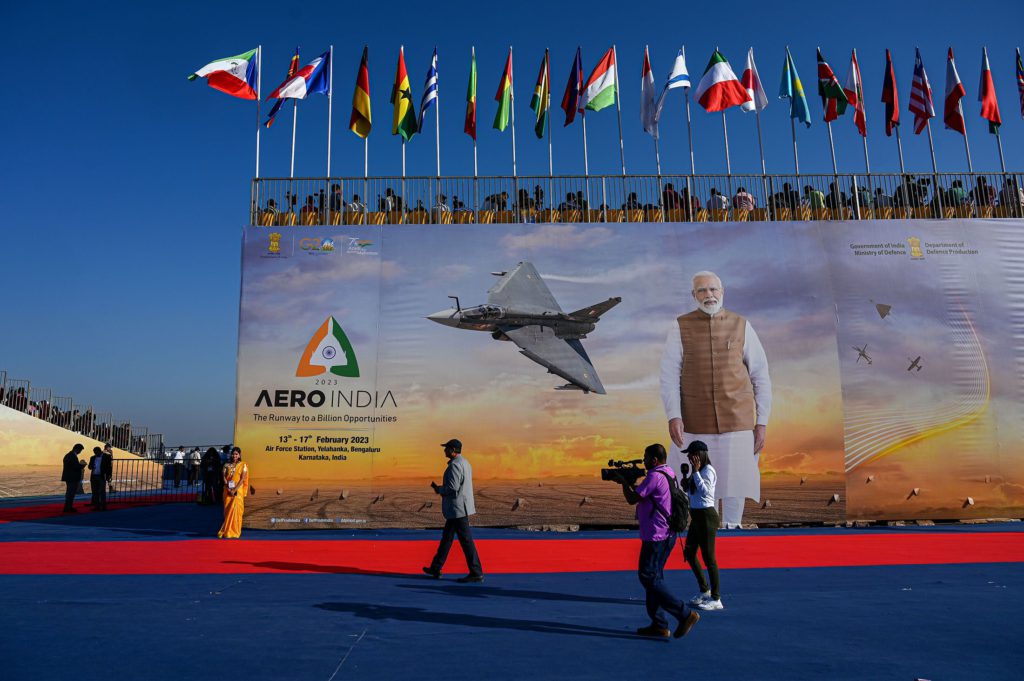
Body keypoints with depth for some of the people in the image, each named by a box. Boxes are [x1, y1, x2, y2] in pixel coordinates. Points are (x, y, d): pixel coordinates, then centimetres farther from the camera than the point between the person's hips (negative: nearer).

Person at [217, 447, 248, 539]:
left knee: (236, 510, -6)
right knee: (227, 510, 2)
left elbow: (242, 479, -6)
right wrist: (228, 489, -12)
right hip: (227, 490, 2)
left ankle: (235, 532, 0)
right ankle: (226, 531, 8)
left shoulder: (243, 465, 2)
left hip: (238, 491, -2)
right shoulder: (227, 465, 9)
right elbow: (224, 477, 2)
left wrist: (234, 489, -15)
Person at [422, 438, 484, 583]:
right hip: (458, 509, 11)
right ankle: (436, 568, 25)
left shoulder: (455, 465, -18)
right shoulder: (464, 463, 14)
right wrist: (441, 488, 13)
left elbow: (452, 488, -25)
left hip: (457, 508, -11)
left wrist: (438, 488, -7)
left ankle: (476, 573, 0)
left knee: (466, 540, -5)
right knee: (446, 537, 17)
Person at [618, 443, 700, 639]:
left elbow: (632, 499, -15)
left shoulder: (655, 476, -18)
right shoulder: (668, 474, 14)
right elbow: (643, 496, 20)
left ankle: (685, 614, -6)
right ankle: (659, 625, 18)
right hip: (666, 535, 10)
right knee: (654, 576, 15)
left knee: (648, 577, -5)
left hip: (656, 536, -10)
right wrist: (631, 482, 13)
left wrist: (624, 482, 0)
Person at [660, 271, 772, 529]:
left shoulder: (741, 326, 1)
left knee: (734, 478, 3)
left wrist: (762, 423, -2)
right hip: (696, 419, 0)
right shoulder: (680, 327, -2)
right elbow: (669, 376, -5)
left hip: (736, 418, 0)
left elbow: (761, 377, 3)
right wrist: (673, 417, -18)